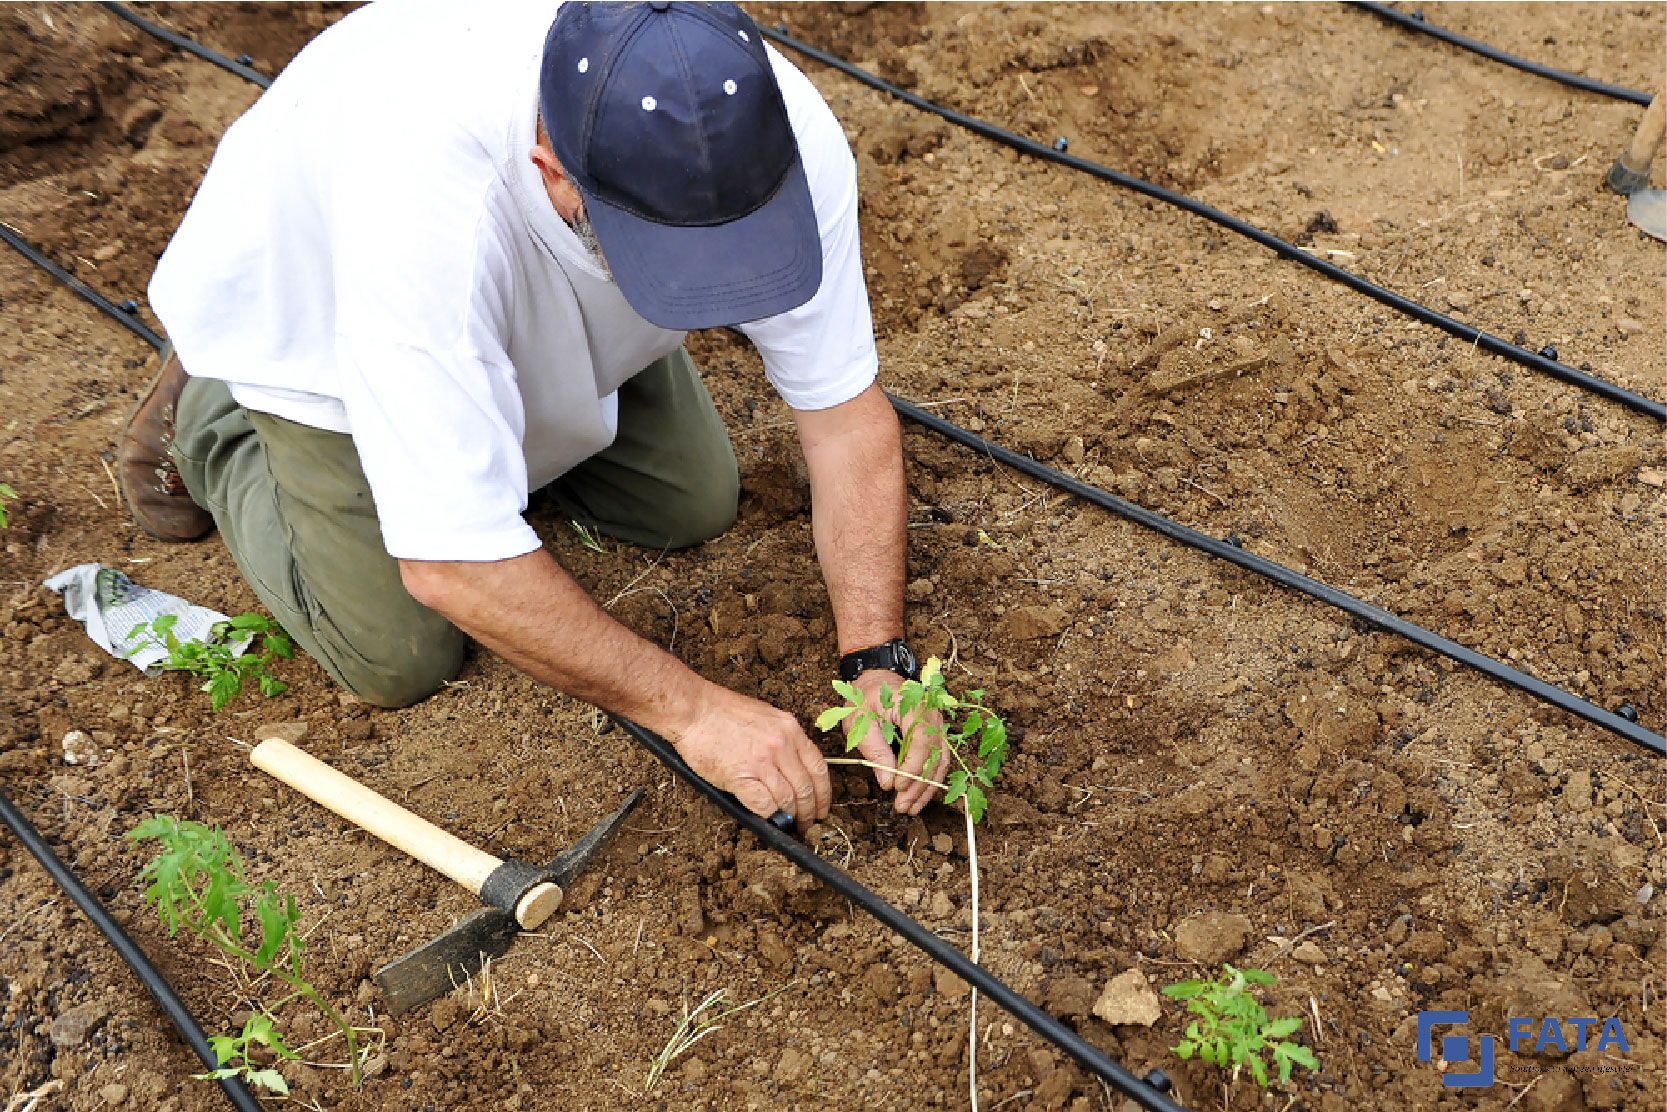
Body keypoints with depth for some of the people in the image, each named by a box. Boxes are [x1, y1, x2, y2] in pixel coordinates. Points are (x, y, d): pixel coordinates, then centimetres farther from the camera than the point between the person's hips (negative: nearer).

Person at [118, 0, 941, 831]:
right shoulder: (422, 209, -48)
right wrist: (690, 709, -37)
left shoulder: (783, 138, -34)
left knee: (692, 509, 5)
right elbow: (451, 564, -42)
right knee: (400, 661, -4)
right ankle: (210, 417, 18)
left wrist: (876, 661, -31)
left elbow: (844, 407, -23)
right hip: (310, 303, -4)